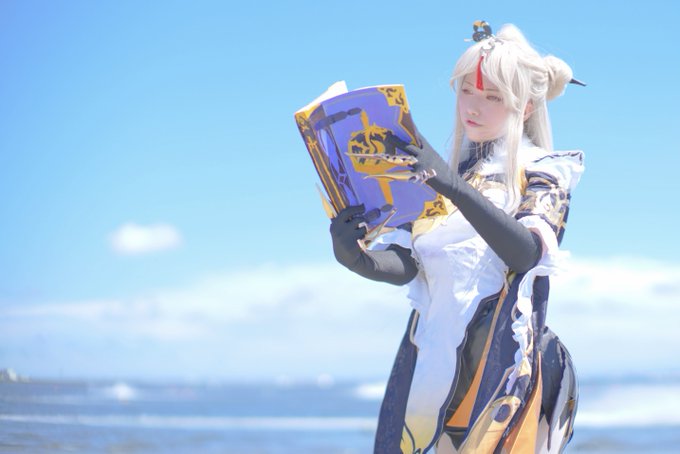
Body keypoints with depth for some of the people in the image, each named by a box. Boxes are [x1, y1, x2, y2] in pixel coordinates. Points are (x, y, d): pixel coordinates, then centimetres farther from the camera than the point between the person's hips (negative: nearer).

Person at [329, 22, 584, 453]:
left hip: (504, 363, -4)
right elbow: (403, 265, 4)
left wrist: (454, 186, -29)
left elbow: (526, 252, -17)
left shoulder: (544, 171, 4)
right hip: (431, 358, 4)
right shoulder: (437, 175, 17)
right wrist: (357, 259, -18)